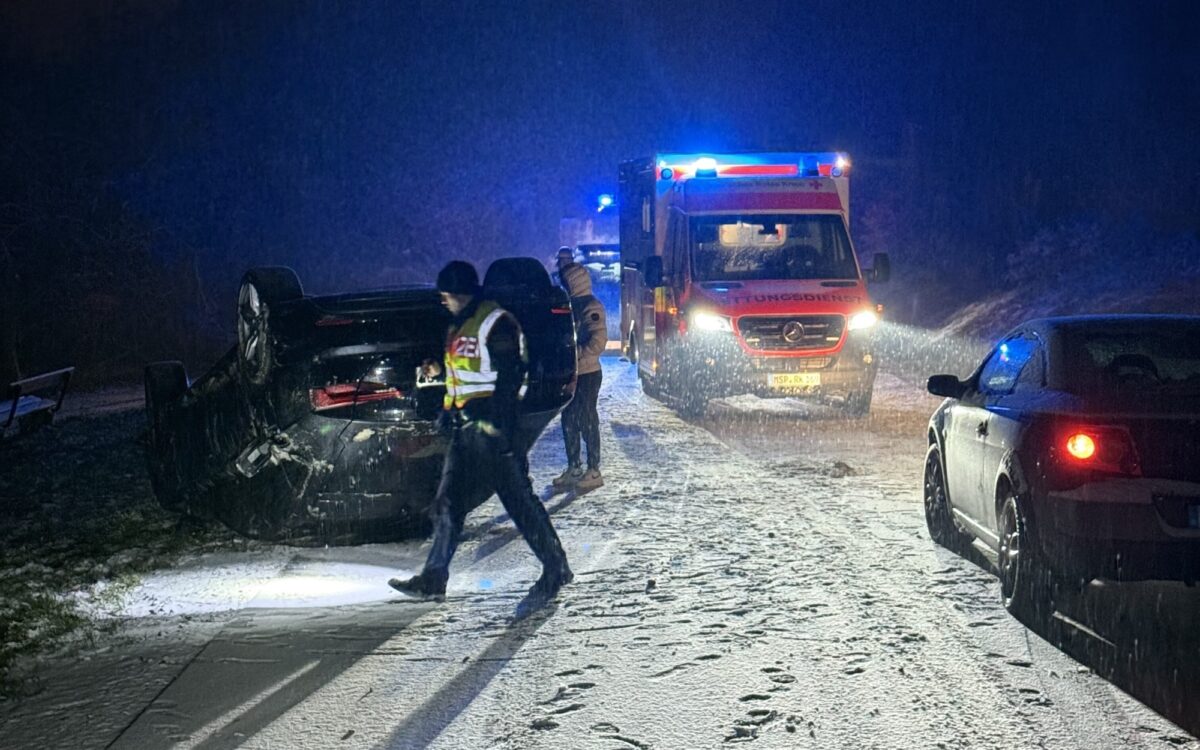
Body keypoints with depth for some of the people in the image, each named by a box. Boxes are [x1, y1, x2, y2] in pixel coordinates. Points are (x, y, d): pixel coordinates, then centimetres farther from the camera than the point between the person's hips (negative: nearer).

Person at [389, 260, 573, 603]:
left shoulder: (496, 323, -12)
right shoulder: (459, 326, 19)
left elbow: (510, 376, -18)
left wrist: (498, 420, -23)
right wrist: (449, 411, 24)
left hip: (492, 424, -9)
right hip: (465, 426, 9)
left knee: (518, 498, -4)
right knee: (449, 500, 6)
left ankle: (556, 567, 8)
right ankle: (433, 579, 8)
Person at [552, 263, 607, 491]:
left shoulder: (591, 307, -13)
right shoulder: (571, 304, 14)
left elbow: (598, 342, -22)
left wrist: (574, 353, -20)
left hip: (587, 374, -9)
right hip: (570, 373, 9)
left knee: (587, 422, -3)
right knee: (569, 422, 11)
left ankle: (594, 472, 3)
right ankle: (573, 469, 20)